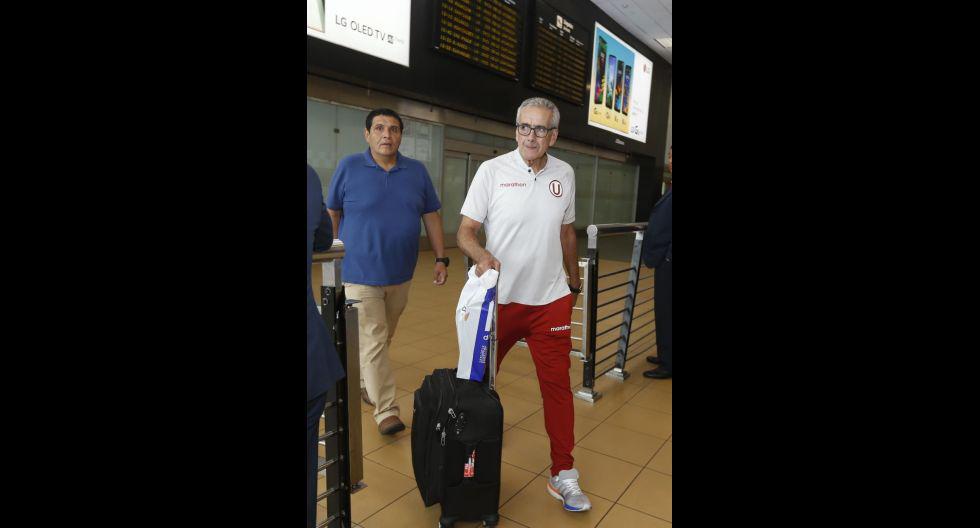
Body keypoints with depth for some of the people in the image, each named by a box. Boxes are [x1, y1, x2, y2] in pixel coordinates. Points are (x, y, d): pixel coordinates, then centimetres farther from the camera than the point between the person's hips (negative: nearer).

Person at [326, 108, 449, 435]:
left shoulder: (417, 172, 4)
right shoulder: (349, 167, -3)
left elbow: (431, 217, 7)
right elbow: (331, 214, 3)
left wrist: (441, 258, 1)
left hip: (400, 274, 4)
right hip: (360, 274, -3)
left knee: (383, 339, 17)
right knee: (373, 343, -4)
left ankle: (365, 383, 39)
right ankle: (386, 411, 4)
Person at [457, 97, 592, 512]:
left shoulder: (564, 174, 4)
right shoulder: (492, 171, -7)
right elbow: (464, 231, -8)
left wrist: (574, 282, 23)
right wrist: (481, 254, -29)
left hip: (551, 300, 3)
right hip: (500, 297, -2)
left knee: (558, 385, 6)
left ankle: (563, 474, 21)